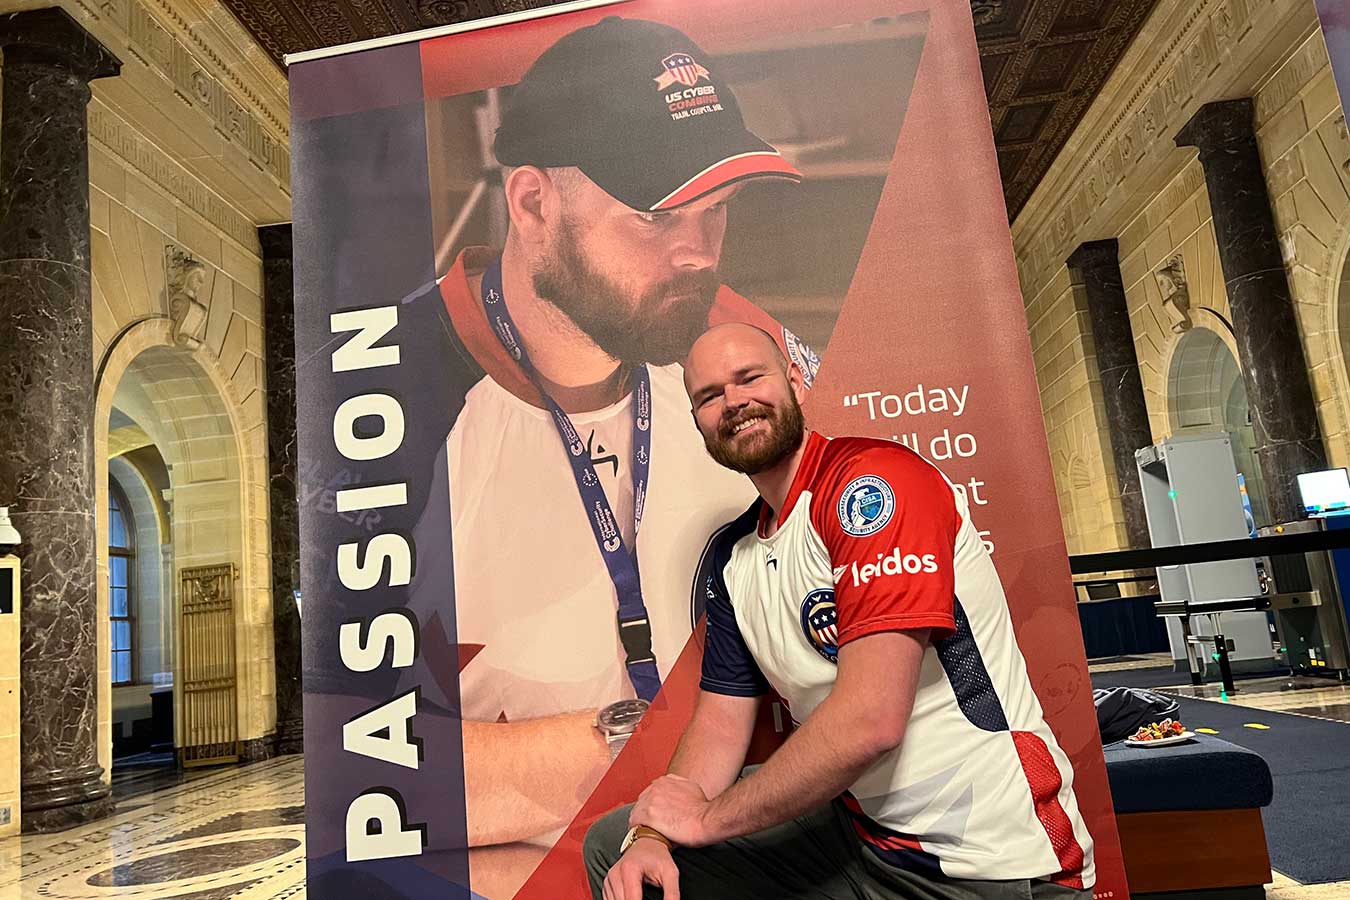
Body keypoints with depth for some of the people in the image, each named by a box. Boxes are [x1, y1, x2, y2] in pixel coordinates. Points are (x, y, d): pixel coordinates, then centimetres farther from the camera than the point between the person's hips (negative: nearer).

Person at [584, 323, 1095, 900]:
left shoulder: (874, 480, -20)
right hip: (858, 828, 7)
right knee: (614, 845, 6)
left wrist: (708, 816, -15)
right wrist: (651, 837, -10)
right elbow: (720, 722, 8)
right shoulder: (732, 556, 6)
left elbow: (869, 720, -27)